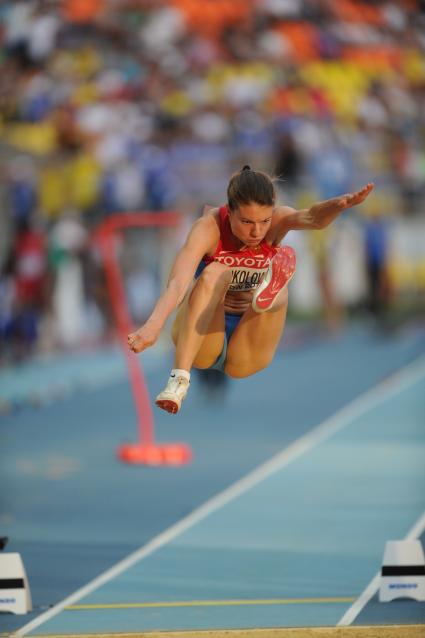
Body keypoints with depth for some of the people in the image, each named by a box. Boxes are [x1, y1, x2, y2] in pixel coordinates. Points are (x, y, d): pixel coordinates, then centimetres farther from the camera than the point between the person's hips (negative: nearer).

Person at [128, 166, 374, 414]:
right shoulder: (210, 228, -20)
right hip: (200, 341, -2)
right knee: (215, 273, -30)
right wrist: (154, 325, -53)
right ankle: (179, 379, -42)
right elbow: (178, 282, -35)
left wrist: (340, 204, -57)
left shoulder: (277, 222, -12)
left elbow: (313, 218, -34)